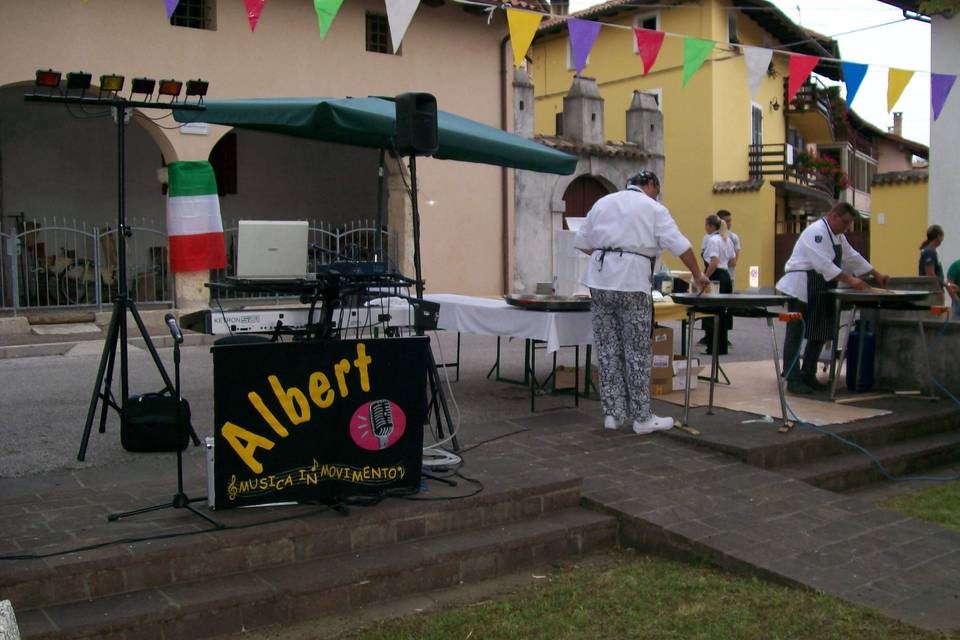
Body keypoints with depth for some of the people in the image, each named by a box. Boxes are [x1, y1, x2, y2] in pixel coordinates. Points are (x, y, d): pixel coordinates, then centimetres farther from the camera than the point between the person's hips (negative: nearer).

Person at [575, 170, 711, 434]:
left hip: (600, 281, 5)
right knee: (637, 352, 2)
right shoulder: (653, 208, 4)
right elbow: (679, 245, -2)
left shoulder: (603, 203, 17)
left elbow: (582, 243, 17)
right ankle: (641, 417, 7)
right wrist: (697, 275, 7)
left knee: (608, 350, 8)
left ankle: (612, 413, 11)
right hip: (632, 283, -4)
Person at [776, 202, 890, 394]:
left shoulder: (838, 236, 16)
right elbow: (824, 264, -26)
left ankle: (808, 375, 22)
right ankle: (793, 380, -3)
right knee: (796, 334, -6)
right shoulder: (816, 232, -17)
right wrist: (850, 281, -28)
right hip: (801, 289, -10)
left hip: (820, 292, 10)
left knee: (820, 334, 12)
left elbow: (853, 257, 23)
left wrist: (877, 275, 17)